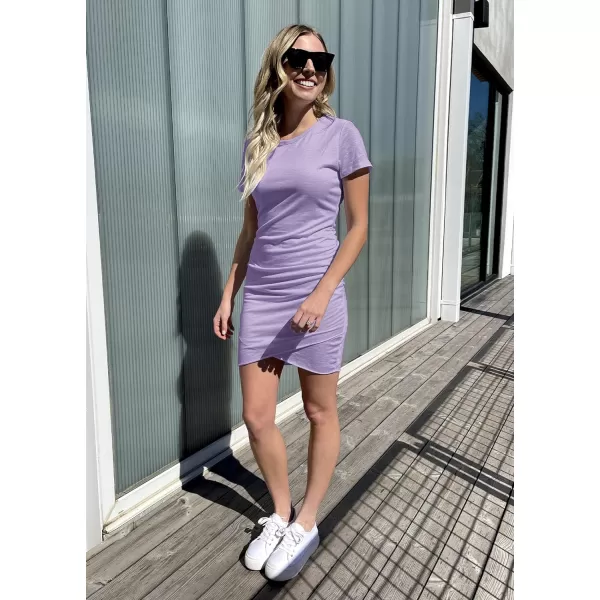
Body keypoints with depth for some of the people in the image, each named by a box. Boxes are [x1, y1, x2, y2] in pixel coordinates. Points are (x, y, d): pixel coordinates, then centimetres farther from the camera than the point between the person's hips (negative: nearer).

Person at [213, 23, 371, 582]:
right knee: (257, 418, 8)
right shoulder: (256, 141, 9)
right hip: (259, 299, 4)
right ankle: (280, 514, 33)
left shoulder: (341, 135, -2)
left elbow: (358, 226, -4)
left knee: (320, 413, 10)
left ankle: (305, 525, 32)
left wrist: (323, 293, -14)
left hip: (315, 297, -4)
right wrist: (228, 295, 9)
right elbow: (250, 229, 13)